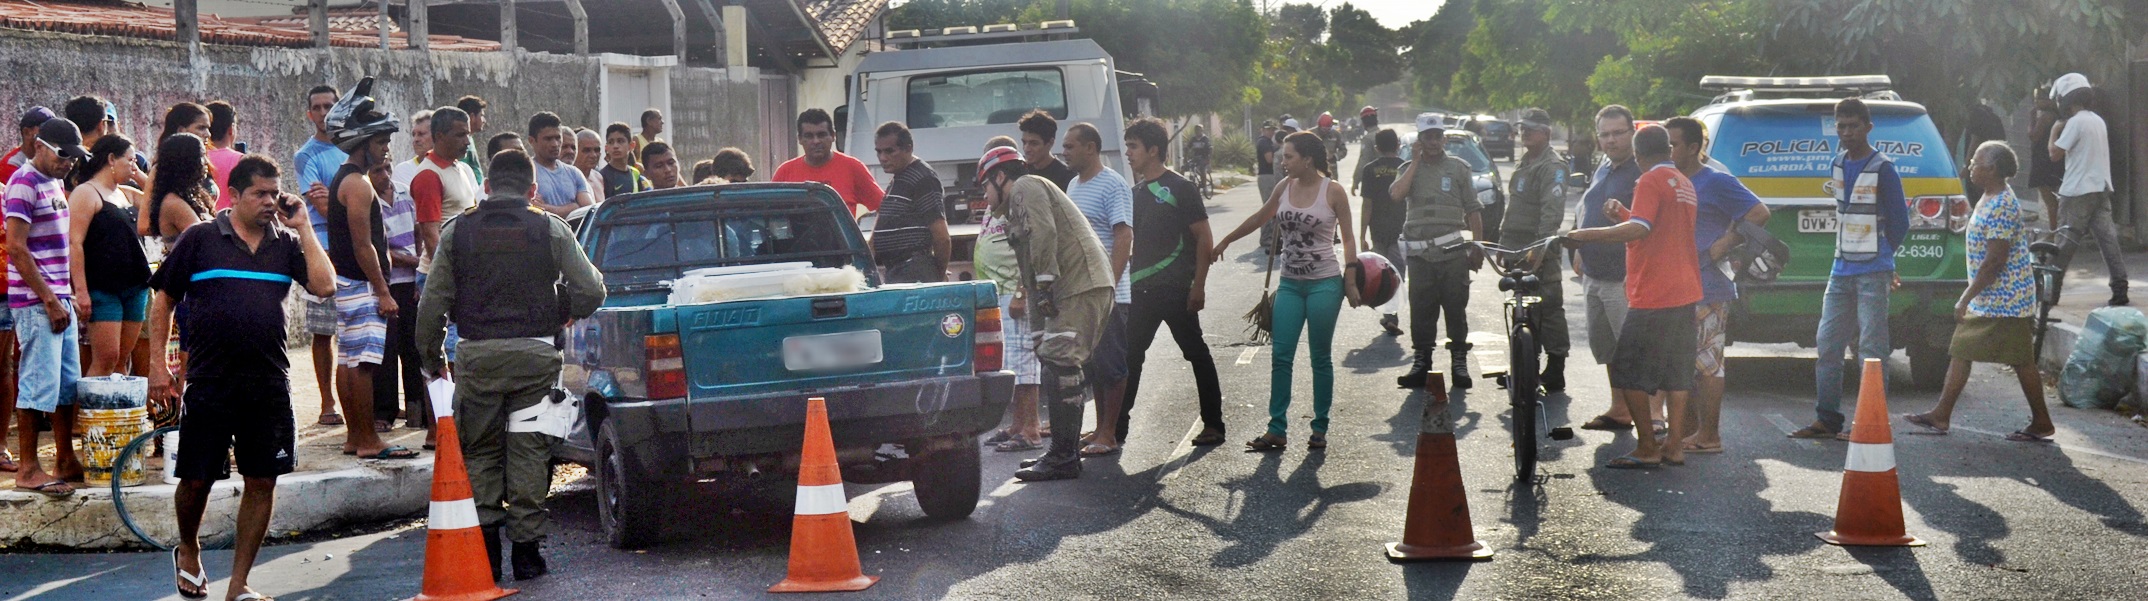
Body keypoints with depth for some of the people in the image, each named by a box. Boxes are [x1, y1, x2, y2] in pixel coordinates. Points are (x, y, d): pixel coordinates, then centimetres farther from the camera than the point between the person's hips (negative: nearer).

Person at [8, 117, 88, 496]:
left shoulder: (54, 185, 16)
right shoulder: (23, 184, -12)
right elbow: (17, 248, -17)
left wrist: (70, 295, 14)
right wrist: (50, 301, -18)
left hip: (60, 299, 9)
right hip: (35, 302, -9)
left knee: (68, 383, 12)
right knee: (39, 383, -7)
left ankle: (66, 461, 20)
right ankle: (28, 470, -1)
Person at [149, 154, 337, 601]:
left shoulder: (286, 243, 8)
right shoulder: (201, 238, 1)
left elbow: (325, 286, -5)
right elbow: (164, 300, 6)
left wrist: (302, 228, -3)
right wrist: (157, 362, 0)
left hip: (269, 383, 2)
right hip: (210, 383, -2)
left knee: (262, 481, 3)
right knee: (196, 479, 4)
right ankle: (188, 552, 34)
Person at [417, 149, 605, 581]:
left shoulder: (458, 232, 5)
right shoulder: (551, 230, 2)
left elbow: (433, 302, 5)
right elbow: (591, 291, 0)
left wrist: (430, 355, 17)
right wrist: (565, 314, 21)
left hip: (477, 355, 1)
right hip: (534, 352, -1)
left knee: (480, 453, 11)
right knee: (529, 453, 4)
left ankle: (485, 549, 6)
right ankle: (526, 549, 4)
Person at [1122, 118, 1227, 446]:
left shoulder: (1180, 188, -7)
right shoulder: (1136, 193, 15)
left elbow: (1204, 240, -9)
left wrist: (1198, 286, -15)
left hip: (1176, 290, -7)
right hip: (1141, 290, 7)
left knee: (1196, 354, 1)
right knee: (1129, 355, 7)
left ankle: (1213, 424, 8)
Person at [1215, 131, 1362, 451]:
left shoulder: (1333, 191, -7)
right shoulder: (1285, 187, 5)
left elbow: (1348, 238, -2)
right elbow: (1260, 218, 21)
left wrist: (1351, 281, -8)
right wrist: (1224, 242, 28)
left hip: (1325, 283, -5)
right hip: (1290, 284, 5)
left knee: (1321, 358, 3)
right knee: (1281, 356, -1)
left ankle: (1320, 428, 12)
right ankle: (1277, 430, 1)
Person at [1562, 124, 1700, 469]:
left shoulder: (1651, 182, -12)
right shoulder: (1683, 183, 17)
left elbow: (1638, 230, -26)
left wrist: (1587, 235, -26)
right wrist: (1623, 214, 17)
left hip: (1653, 295, -9)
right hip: (1685, 292, 9)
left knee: (1627, 373, -4)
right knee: (1676, 372, 11)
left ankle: (1647, 449, -4)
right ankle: (1675, 447, 13)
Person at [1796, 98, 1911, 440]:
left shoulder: (1882, 168, -8)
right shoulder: (1838, 165, 13)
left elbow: (1899, 221, -4)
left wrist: (1878, 255, 5)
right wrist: (1847, 252, 14)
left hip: (1873, 273, -7)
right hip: (1841, 270, 7)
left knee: (1871, 348, -6)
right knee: (1827, 343, 8)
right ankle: (1828, 420, 15)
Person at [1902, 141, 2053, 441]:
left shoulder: (2002, 206, -21)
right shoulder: (1990, 199, 11)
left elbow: (1995, 261, -23)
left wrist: (1967, 298, -19)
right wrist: (1971, 295, 21)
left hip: (2006, 300, -10)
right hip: (1986, 299, 10)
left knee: (2022, 361, -1)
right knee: (1961, 352, 9)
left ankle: (2042, 424, 9)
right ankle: (1941, 416, 11)